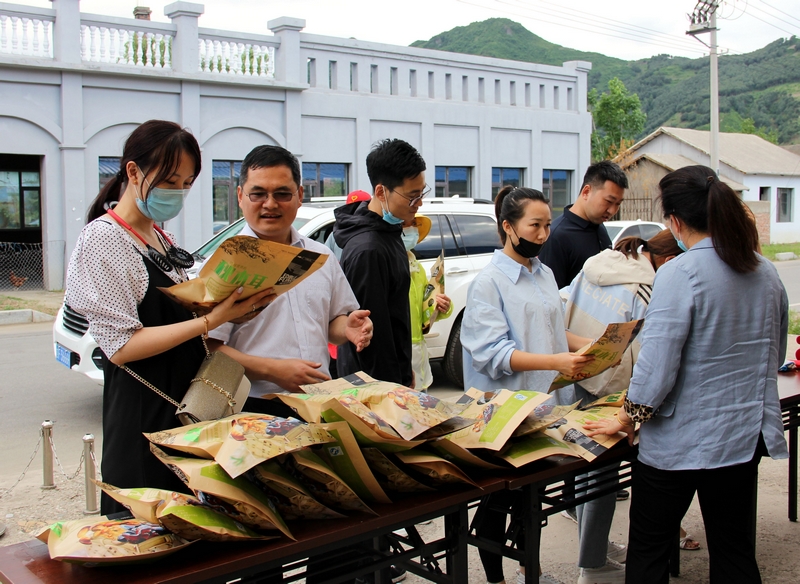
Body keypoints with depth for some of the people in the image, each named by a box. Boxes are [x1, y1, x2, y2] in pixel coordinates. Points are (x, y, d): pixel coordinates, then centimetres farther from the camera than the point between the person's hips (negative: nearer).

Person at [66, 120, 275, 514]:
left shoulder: (160, 237, 12)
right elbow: (122, 346, -19)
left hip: (186, 405, 8)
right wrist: (213, 320, -24)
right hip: (143, 416, -8)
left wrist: (235, 308, -1)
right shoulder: (102, 240, -13)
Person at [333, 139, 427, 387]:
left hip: (394, 370, 9)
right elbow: (372, 329, -22)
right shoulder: (367, 250, -24)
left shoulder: (387, 230, 6)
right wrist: (396, 385, -16)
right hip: (377, 379, -9)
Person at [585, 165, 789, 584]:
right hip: (746, 436, 7)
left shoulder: (681, 274, -20)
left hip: (683, 441, -6)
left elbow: (657, 363, -21)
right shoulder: (765, 272, 3)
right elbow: (775, 356, 16)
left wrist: (627, 418, -6)